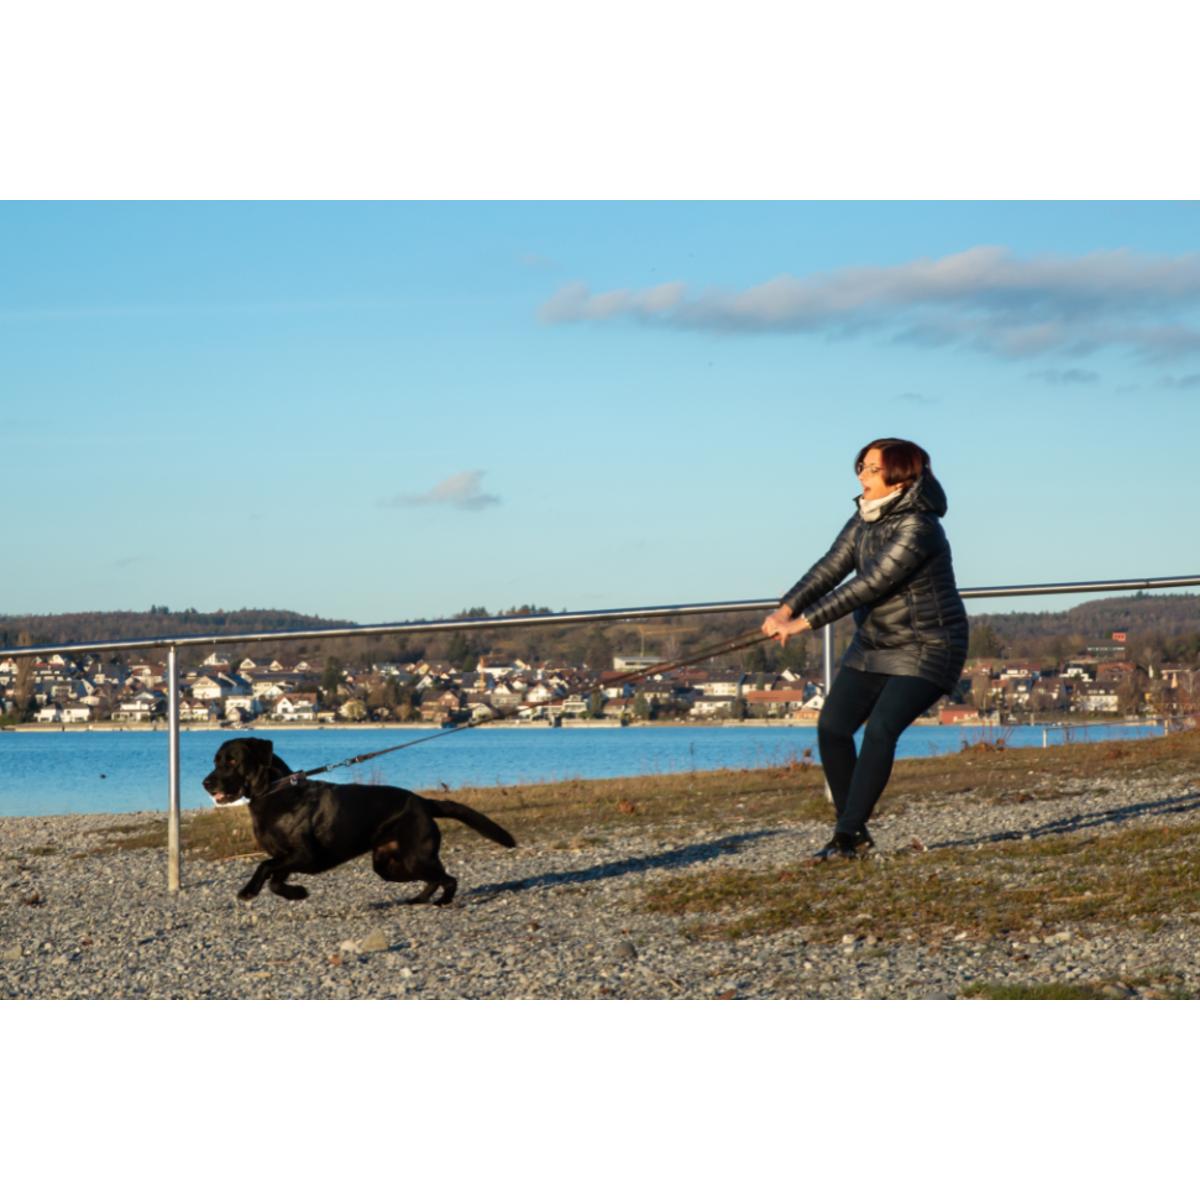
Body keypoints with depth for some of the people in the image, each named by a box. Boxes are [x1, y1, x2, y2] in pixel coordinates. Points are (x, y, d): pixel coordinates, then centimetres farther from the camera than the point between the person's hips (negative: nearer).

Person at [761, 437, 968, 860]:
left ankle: (846, 835, -18)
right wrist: (786, 609, -20)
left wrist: (804, 622, -28)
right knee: (832, 727, -1)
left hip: (925, 650, -9)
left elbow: (869, 585, -27)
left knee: (880, 730, -21)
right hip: (872, 647, 9)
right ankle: (856, 832, 9)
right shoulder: (863, 521, 5)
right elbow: (830, 568, -3)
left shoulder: (917, 528, -23)